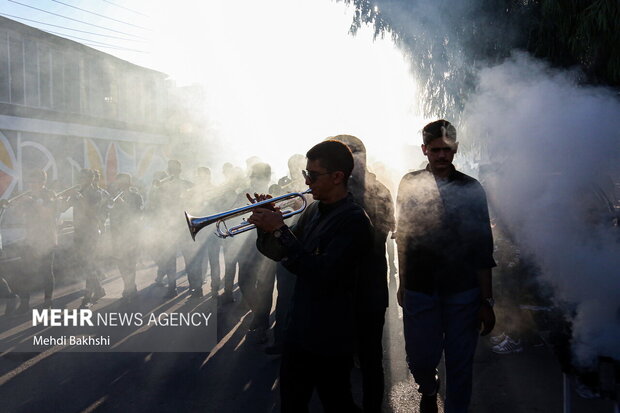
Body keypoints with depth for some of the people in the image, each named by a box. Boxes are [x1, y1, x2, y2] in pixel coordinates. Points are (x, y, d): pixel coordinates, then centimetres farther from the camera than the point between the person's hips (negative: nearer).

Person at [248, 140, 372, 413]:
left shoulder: (353, 221, -19)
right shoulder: (313, 210, 7)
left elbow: (322, 274, -28)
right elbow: (282, 255, 11)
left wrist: (280, 230, -27)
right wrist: (267, 226, -8)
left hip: (330, 338, -8)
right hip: (299, 329, 8)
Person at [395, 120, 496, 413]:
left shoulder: (471, 189, 0)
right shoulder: (409, 184, 3)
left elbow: (483, 248, -1)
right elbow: (402, 238, 8)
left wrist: (486, 300, -3)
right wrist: (402, 284, 8)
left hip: (463, 291, -1)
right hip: (419, 290, 1)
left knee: (460, 364, 5)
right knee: (420, 359, 10)